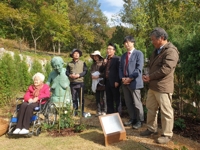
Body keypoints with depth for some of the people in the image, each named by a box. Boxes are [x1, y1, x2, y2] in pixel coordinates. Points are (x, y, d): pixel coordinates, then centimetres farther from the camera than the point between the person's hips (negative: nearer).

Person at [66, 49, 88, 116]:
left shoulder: (82, 63, 7)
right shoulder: (69, 64, 13)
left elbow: (85, 71, -2)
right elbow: (67, 72, 8)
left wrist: (79, 75, -15)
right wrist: (70, 75, -13)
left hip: (80, 82, -2)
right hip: (72, 83, 2)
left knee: (81, 98, 2)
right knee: (74, 98, 7)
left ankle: (82, 111, 12)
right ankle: (75, 111, 17)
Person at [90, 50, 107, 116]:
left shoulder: (103, 63, -5)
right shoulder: (93, 64, 16)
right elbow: (91, 72, 17)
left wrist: (98, 76, -15)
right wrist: (92, 76, -3)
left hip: (102, 83, -5)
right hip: (95, 83, 6)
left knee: (103, 98, -2)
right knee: (97, 98, 8)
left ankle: (104, 111, 8)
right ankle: (98, 111, 17)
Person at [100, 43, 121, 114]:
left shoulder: (117, 59, -4)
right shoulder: (106, 59, 16)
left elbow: (119, 71, -11)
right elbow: (101, 70, 14)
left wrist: (117, 81, -18)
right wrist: (103, 64, -4)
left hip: (114, 82, -6)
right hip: (107, 82, 7)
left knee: (117, 100, 3)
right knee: (109, 100, 13)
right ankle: (109, 114, 22)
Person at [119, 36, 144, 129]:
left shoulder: (138, 53, -3)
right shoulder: (123, 55, 18)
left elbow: (139, 68, -12)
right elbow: (120, 68, 15)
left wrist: (130, 78, -16)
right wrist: (122, 78, -3)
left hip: (134, 82, -6)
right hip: (125, 82, 6)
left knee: (136, 103, 1)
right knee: (128, 102, 12)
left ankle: (139, 121, 17)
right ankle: (132, 119, 27)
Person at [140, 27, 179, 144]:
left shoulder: (171, 51, -14)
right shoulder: (157, 50, 17)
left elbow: (165, 69, -23)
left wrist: (150, 77, -13)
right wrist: (148, 77, 3)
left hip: (163, 87, -9)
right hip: (153, 86, 10)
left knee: (166, 112, 4)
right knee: (151, 108, 18)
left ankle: (167, 135, 19)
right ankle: (152, 129, 34)